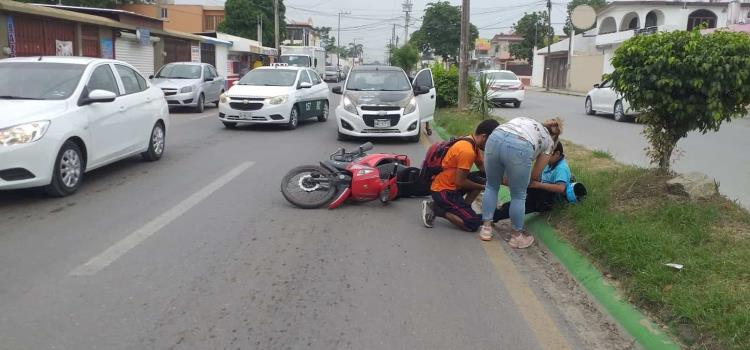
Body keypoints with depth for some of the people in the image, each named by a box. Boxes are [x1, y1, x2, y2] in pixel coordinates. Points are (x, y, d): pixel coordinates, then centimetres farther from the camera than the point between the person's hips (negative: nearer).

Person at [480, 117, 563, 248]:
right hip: (519, 148, -4)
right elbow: (535, 175, 28)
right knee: (518, 196, 16)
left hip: (495, 138, 4)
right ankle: (516, 236, 29)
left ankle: (486, 228, 31)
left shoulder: (525, 121, 40)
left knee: (492, 186, 25)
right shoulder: (549, 141, 28)